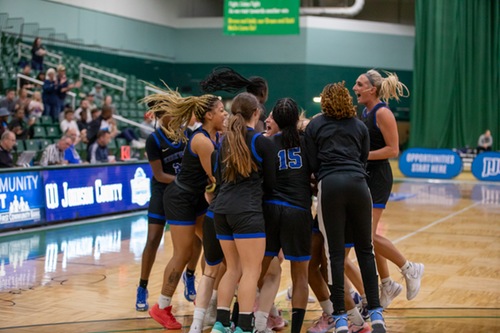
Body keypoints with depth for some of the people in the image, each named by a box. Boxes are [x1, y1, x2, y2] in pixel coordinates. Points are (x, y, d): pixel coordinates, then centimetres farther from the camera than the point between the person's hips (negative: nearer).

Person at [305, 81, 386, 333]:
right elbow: (364, 159, 17)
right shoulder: (360, 126, 18)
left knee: (335, 253, 1)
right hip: (358, 184, 2)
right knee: (365, 249, 9)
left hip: (330, 186, -2)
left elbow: (312, 164, 7)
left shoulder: (315, 126, 11)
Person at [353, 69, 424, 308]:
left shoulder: (382, 113, -13)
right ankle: (387, 285, 23)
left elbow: (393, 149, -18)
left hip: (378, 178, -9)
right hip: (365, 177, 9)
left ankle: (410, 269, 8)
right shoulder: (365, 113, 12)